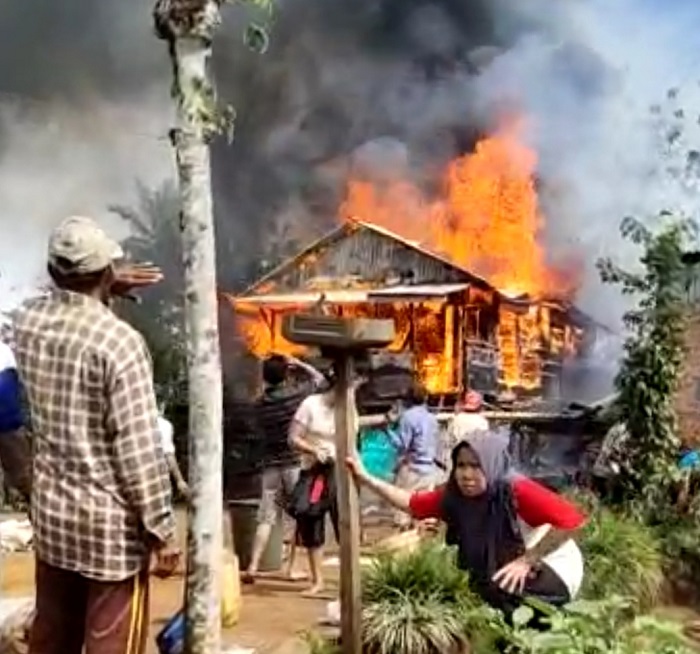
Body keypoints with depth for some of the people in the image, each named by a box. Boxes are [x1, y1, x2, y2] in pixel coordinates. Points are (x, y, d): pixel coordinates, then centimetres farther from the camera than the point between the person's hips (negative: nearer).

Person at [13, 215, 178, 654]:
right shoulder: (119, 341, -21)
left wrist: (108, 290, 22)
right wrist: (161, 528, -12)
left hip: (51, 507, 7)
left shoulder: (26, 322, -2)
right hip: (111, 520, -7)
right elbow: (139, 448, -20)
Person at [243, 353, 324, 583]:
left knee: (266, 519, 4)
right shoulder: (295, 394, -7)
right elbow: (318, 377, 7)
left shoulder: (259, 404, 4)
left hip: (270, 465, 4)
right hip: (296, 464, -3)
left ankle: (253, 566, -4)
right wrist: (296, 362, 9)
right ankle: (291, 568, 10)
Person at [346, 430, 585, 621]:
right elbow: (411, 503, -4)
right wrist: (366, 479, -11)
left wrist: (526, 560, -30)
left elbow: (572, 520, -32)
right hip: (504, 568, 7)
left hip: (553, 571, -7)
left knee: (500, 589, -26)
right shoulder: (454, 495, -12)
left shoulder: (518, 491, -29)